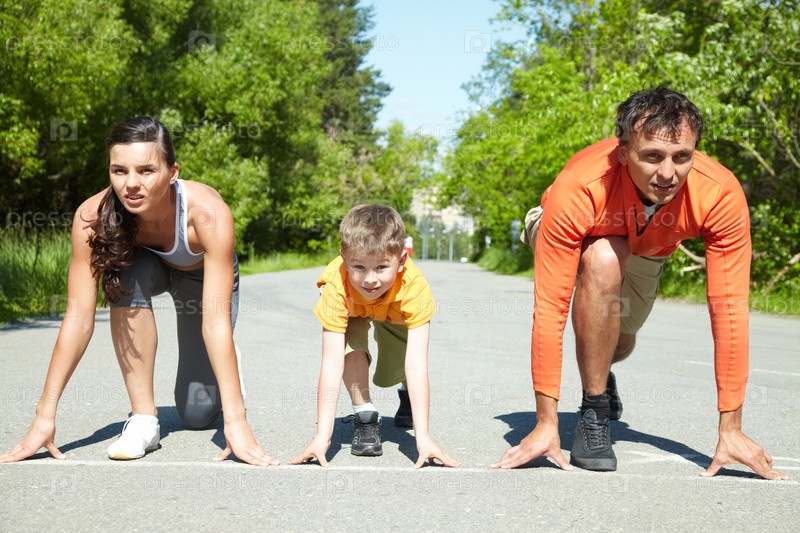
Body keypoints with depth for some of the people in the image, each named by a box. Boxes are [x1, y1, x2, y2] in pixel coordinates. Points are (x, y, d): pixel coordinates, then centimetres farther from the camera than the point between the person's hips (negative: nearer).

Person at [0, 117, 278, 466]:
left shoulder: (208, 212, -42)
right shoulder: (94, 215, -34)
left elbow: (215, 321, -44)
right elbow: (79, 319, -33)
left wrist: (236, 421, -49)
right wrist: (45, 417, -36)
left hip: (203, 276, -2)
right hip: (148, 267, 2)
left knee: (198, 414, -7)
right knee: (129, 279, -35)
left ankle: (224, 378, 30)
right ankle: (143, 418, -22)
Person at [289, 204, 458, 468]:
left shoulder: (414, 286, -43)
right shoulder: (337, 287, -43)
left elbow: (416, 365, -45)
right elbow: (331, 364, -44)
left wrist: (423, 437, -50)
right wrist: (322, 436, -48)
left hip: (395, 314, 1)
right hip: (352, 310, -1)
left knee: (391, 374, -6)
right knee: (351, 340, -31)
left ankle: (407, 395, 31)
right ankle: (365, 417, -13)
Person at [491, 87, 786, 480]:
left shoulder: (721, 194, -39)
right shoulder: (577, 191, -44)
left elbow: (728, 308, -36)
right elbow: (550, 308, -43)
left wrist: (730, 429, -35)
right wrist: (546, 425, -42)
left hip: (647, 249, 3)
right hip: (581, 238, -3)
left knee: (617, 343, 16)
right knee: (604, 260, -36)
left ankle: (600, 374, 56)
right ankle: (594, 410, -19)